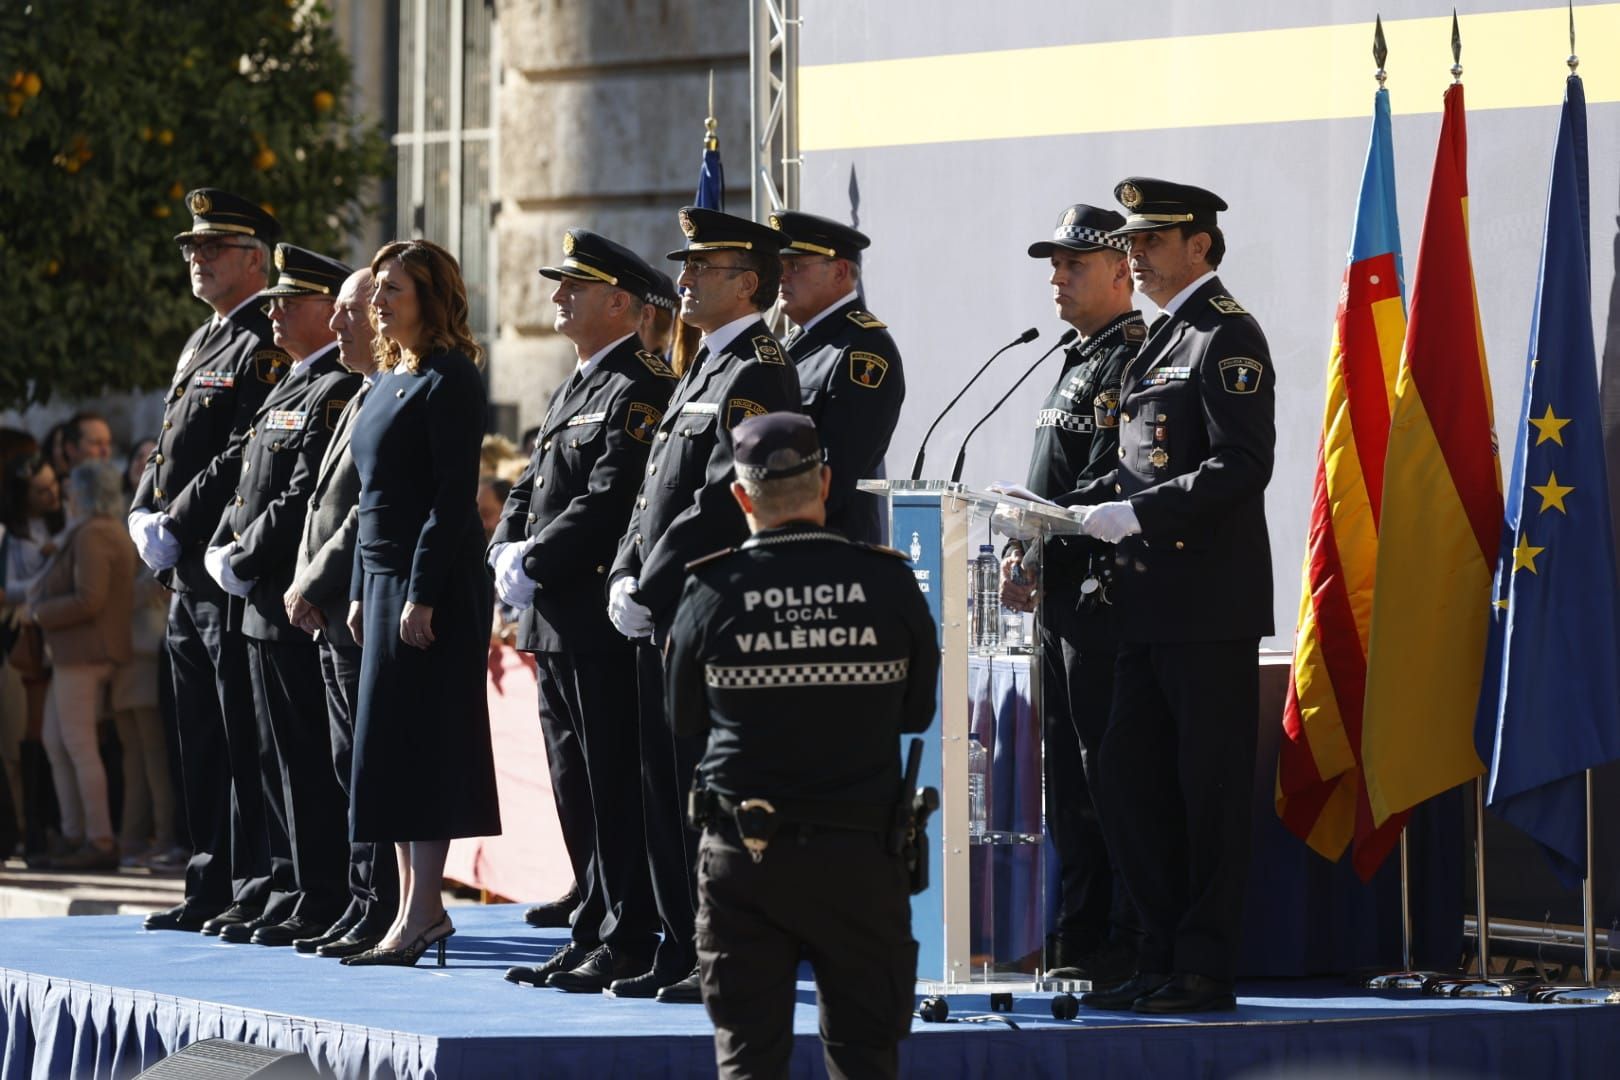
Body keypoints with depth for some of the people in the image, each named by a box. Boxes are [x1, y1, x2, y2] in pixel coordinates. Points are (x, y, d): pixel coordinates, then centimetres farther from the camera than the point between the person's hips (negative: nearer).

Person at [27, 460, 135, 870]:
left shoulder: (91, 536, -13)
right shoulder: (113, 534, 19)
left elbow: (88, 601, -21)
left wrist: (40, 613, -9)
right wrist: (44, 591, 10)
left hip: (83, 651, -11)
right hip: (76, 651, 11)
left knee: (79, 745, -10)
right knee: (55, 744, 13)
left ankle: (100, 842, -11)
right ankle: (75, 834, 13)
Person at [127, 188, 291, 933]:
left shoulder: (266, 349, -12)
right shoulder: (201, 345, 20)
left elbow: (243, 461, -20)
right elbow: (169, 446, 22)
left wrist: (177, 527, -18)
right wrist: (144, 515, 6)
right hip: (188, 577, 10)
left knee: (244, 740, -7)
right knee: (200, 740, 13)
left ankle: (258, 892, -5)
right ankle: (213, 887, 18)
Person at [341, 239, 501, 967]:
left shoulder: (449, 380, -12)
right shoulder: (388, 380, 16)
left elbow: (455, 496, -17)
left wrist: (424, 597, -21)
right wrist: (361, 591, 16)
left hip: (436, 581, -10)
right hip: (384, 578, 10)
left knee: (421, 743, -8)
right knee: (391, 745, 10)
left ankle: (418, 914, -7)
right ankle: (422, 906, 15)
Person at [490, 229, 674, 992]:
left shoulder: (640, 389, -12)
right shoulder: (575, 387, 20)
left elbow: (607, 503, -20)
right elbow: (530, 489, 21)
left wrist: (534, 565, -15)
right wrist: (507, 554, 2)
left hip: (607, 619, -10)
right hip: (556, 622, 10)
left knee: (615, 790, -6)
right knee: (577, 787, 13)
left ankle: (626, 945, -3)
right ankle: (594, 936, 19)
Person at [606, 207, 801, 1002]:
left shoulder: (755, 374, -12)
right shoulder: (703, 369, 19)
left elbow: (724, 501, -20)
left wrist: (649, 592, -17)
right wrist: (625, 576, 6)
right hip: (666, 623, 10)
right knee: (667, 792, 12)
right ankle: (683, 954, 17)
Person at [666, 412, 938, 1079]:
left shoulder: (710, 593, -8)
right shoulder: (887, 582, -7)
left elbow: (685, 720, 7)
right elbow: (918, 712, 7)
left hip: (743, 855, 0)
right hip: (861, 855, 0)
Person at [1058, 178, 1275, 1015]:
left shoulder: (1227, 336, -9)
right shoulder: (1161, 343, 19)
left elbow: (1240, 466, -18)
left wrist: (1133, 516, -21)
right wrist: (1059, 513, 8)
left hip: (1210, 604, -9)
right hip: (1151, 605, 9)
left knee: (1209, 787, -4)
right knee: (1129, 781, 10)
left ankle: (1206, 969, 1)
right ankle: (1165, 956, 17)